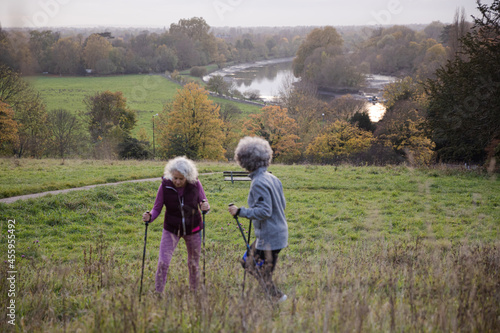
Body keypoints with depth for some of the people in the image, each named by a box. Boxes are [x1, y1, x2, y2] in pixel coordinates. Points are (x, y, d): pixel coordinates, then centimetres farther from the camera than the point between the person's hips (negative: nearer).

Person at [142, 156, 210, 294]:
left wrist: (205, 206, -27)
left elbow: (204, 203, -3)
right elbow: (157, 208, -12)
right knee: (163, 262, -13)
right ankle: (158, 294, 0)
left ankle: (194, 291, 34)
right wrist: (149, 216, -34)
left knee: (194, 263, 14)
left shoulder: (195, 184, -15)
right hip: (171, 230, -1)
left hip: (192, 229, 1)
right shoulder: (165, 186, -17)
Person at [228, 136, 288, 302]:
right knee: (249, 263, 21)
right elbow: (282, 204, 13)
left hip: (269, 237, -10)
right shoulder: (273, 178, 7)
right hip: (279, 231, 10)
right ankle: (277, 297, 24)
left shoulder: (258, 183, -20)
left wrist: (240, 211, -19)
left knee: (265, 278, 1)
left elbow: (264, 211, -24)